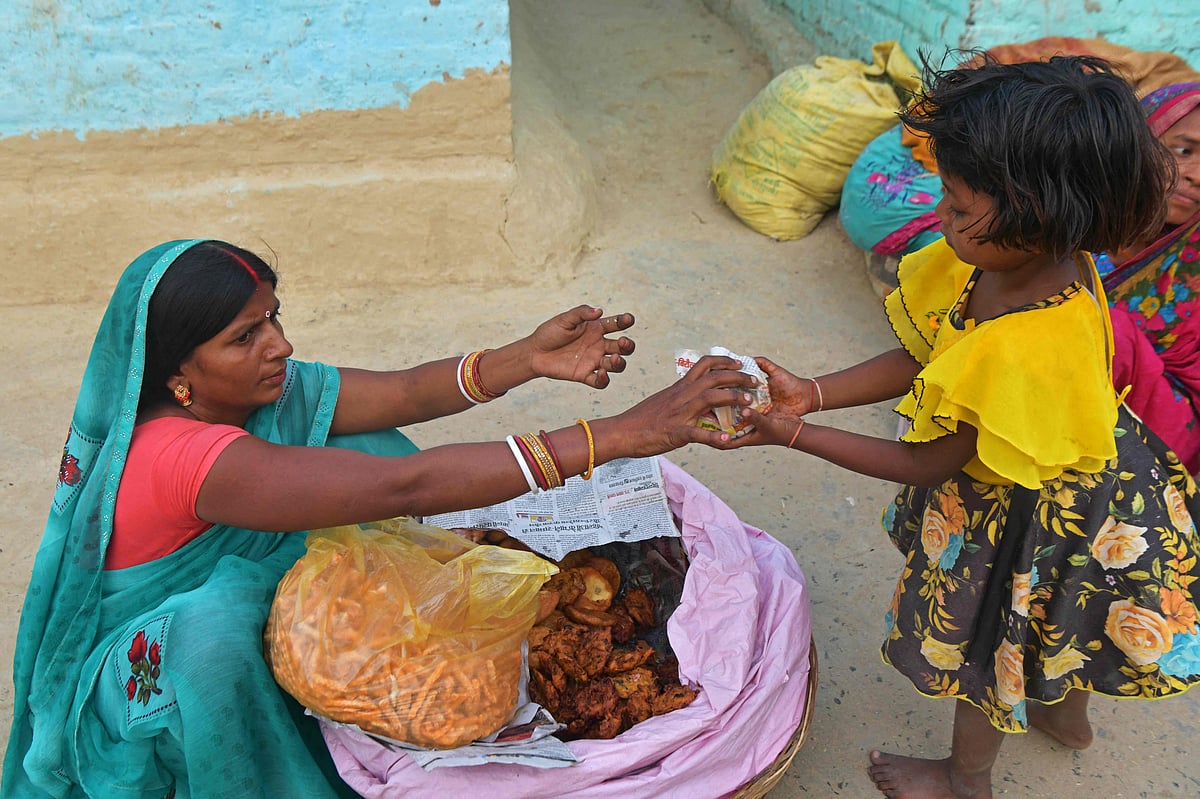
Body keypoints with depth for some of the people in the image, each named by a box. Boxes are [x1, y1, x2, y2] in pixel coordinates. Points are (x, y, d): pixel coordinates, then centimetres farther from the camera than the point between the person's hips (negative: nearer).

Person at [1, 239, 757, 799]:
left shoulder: (250, 393, -11)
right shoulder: (178, 456, -36)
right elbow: (406, 486, -46)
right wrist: (616, 435, -48)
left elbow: (404, 393, -14)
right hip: (131, 686, -7)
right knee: (215, 621, -41)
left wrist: (530, 358, -33)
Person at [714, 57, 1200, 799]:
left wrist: (795, 434, -26)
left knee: (982, 643, 21)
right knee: (1051, 618, 35)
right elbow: (920, 360, -10)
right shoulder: (1049, 260, -19)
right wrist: (813, 392, -19)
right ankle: (1067, 713, 67)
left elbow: (924, 464, -28)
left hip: (1030, 515, -7)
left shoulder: (1021, 354, -44)